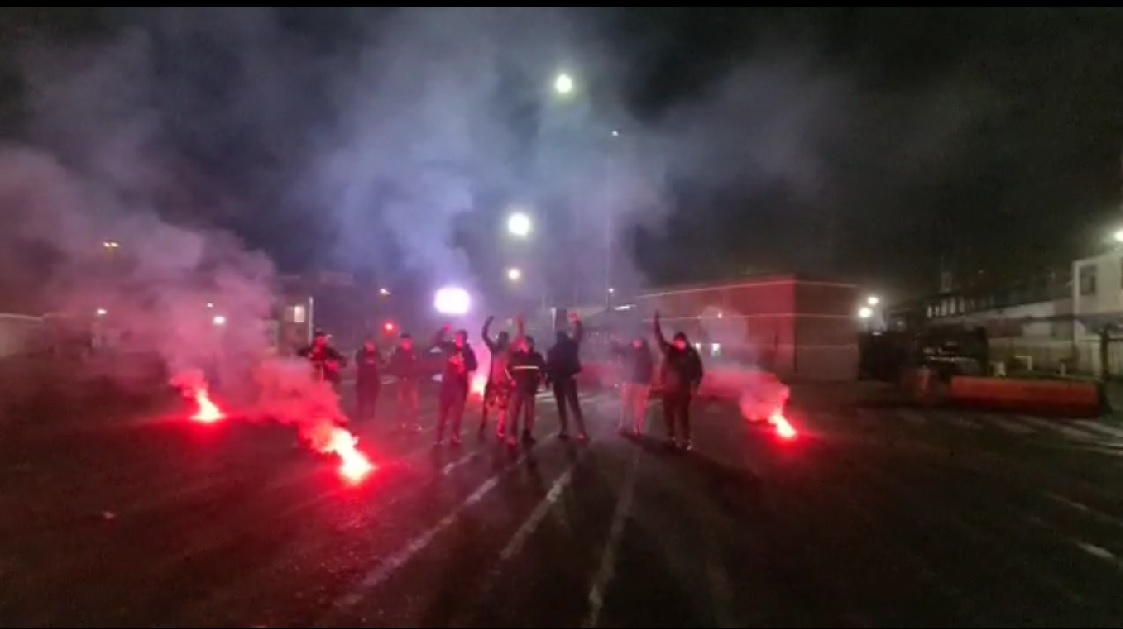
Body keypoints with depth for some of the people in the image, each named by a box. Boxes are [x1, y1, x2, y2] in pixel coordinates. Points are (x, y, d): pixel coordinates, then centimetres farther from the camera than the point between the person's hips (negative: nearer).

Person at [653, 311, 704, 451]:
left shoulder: (691, 354, -4)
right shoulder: (670, 350, 3)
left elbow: (698, 371, 0)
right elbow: (659, 338, 10)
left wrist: (694, 387, -7)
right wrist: (656, 322, 7)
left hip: (683, 390, -4)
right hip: (668, 389, 4)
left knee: (683, 415, -5)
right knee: (668, 414, 8)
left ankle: (686, 440, 4)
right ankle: (671, 437, 23)